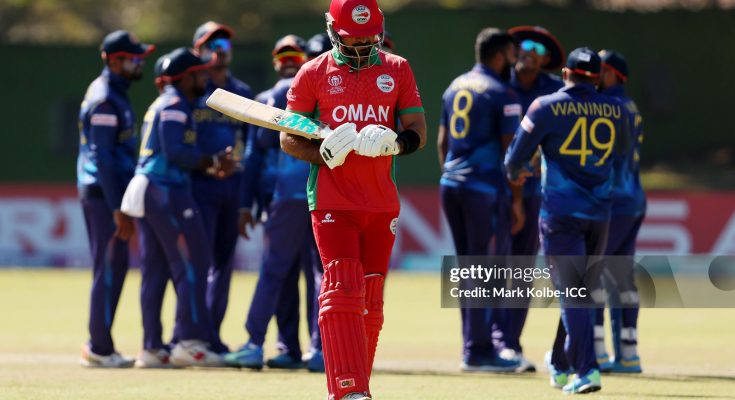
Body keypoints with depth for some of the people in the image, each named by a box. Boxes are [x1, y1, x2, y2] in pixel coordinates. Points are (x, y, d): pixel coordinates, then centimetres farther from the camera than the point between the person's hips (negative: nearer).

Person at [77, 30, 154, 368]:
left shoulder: (109, 92, 14)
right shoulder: (105, 101, -17)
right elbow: (103, 158, -22)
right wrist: (118, 209, -23)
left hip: (98, 192, 10)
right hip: (105, 194, -10)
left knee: (113, 266, 13)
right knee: (109, 268, -6)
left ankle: (99, 345, 17)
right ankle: (100, 349, -2)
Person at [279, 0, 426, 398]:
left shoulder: (397, 70, 9)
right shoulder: (313, 74, 2)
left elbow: (418, 132, 5)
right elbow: (288, 139, 3)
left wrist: (393, 143, -17)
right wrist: (324, 153, -17)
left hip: (381, 203, 3)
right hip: (332, 200, -3)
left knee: (370, 302, 7)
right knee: (343, 292, -14)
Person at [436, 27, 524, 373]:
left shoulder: (455, 87, 13)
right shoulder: (501, 95, -9)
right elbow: (511, 150, -11)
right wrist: (517, 200, -6)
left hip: (450, 185, 7)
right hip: (484, 187, -7)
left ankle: (473, 346, 16)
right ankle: (478, 351, -3)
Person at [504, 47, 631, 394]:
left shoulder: (547, 107, -7)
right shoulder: (615, 111, 3)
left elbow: (517, 154, -3)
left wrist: (514, 174, 19)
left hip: (560, 212, -4)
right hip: (599, 213, 4)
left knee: (571, 294, -5)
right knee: (581, 292, 17)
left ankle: (586, 369, -16)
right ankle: (561, 366, 29)